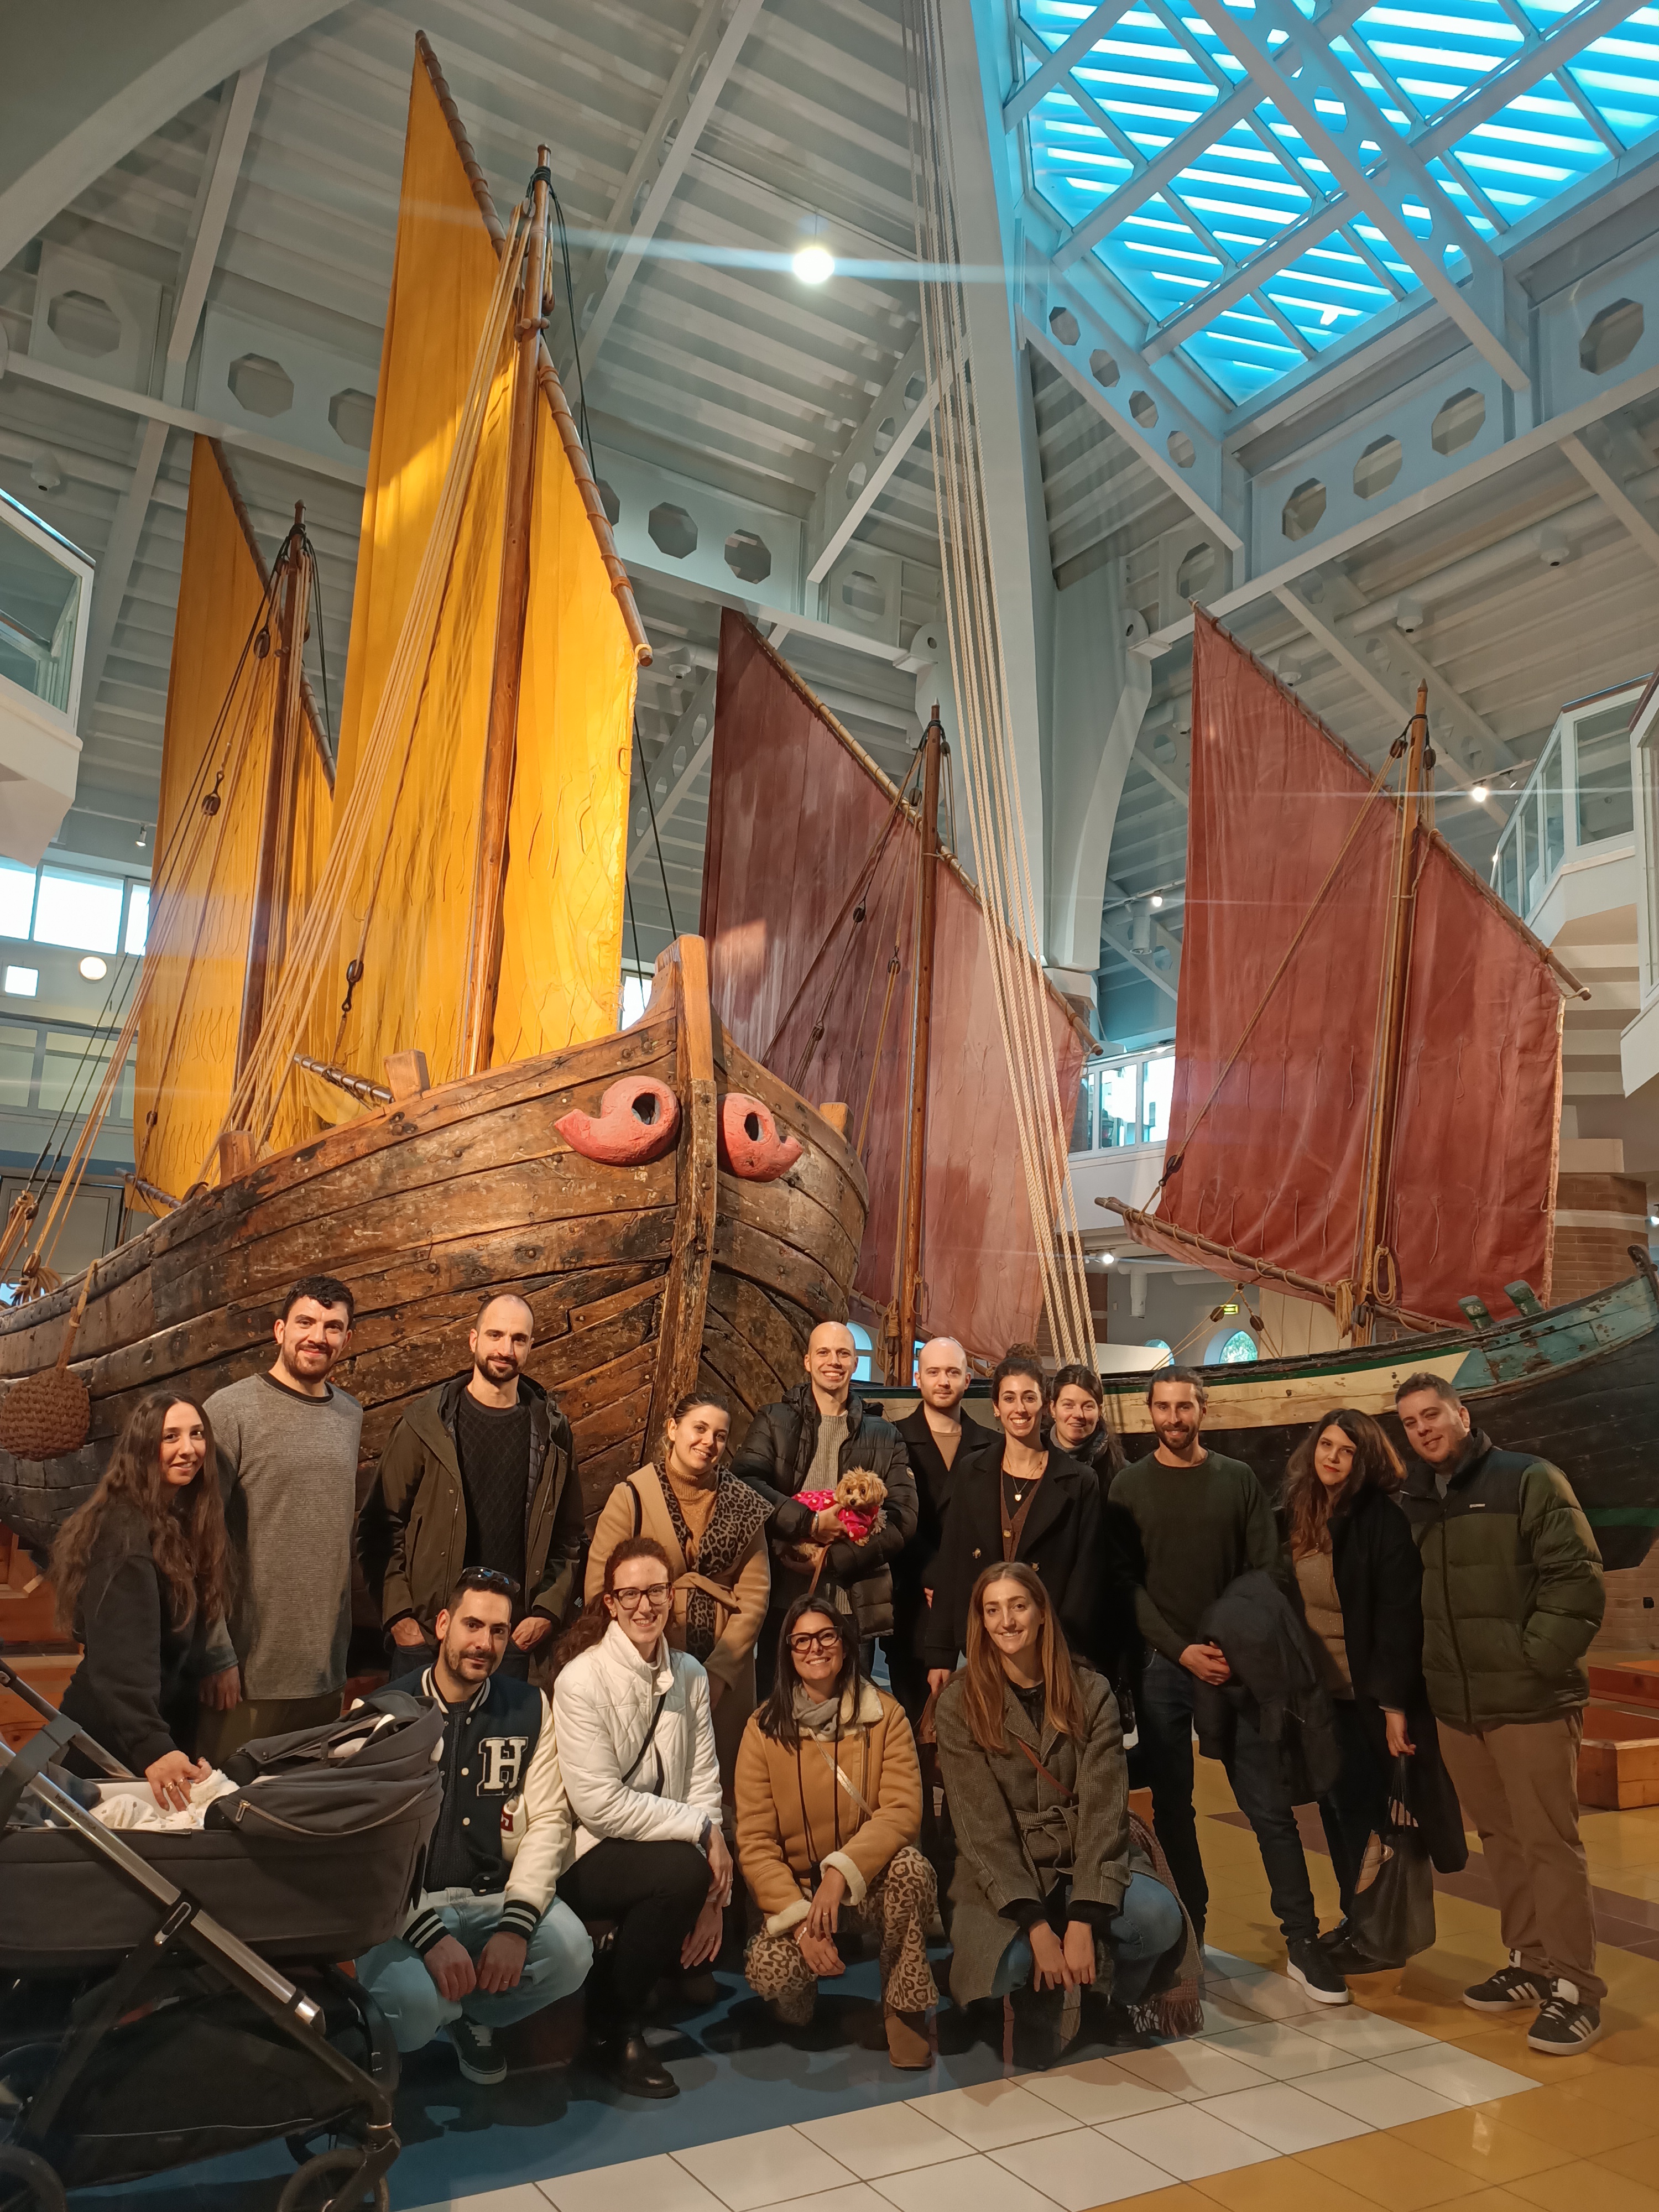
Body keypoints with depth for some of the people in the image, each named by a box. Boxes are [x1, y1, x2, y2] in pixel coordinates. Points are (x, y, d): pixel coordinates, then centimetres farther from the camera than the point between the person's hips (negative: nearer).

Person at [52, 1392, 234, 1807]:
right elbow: (122, 1660, -34)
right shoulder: (126, 1532, -23)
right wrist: (152, 1747, -44)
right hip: (114, 1743, -8)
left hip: (170, 1728, 8)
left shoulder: (182, 1520, 5)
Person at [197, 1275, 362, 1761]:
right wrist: (217, 1655, -14)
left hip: (326, 1671, 6)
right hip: (249, 1673, -5)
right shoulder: (231, 1410, -9)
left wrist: (342, 1642, 13)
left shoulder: (350, 1415, 9)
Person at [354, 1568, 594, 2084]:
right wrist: (429, 1935, -24)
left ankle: (473, 2014, 9)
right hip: (406, 1902, -3)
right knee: (416, 2005, -32)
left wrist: (516, 1924, -17)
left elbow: (547, 1820, -2)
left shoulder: (529, 1708, 3)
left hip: (494, 1895, 3)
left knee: (570, 1953, -25)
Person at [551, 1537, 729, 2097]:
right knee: (682, 1870, -30)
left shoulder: (689, 1675, 2)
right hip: (585, 1857, -6)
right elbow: (600, 1804, -20)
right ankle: (614, 2024, -4)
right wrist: (701, 1829, -19)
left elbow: (704, 1783, -1)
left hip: (665, 1843, 6)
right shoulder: (581, 1681, -16)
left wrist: (711, 1894, -10)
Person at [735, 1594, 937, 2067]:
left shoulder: (884, 1714, -6)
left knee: (910, 1865, -33)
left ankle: (906, 2009, -8)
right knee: (771, 1972, -28)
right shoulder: (765, 1728, -6)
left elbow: (903, 1810, -15)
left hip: (869, 1882, 0)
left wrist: (841, 1871, -28)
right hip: (795, 1886, 0)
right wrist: (799, 1917, -21)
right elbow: (754, 1841, -8)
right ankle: (798, 2003, 12)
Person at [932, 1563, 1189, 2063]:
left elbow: (1102, 1807, -10)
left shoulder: (1090, 1693, -3)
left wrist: (1083, 1920, -21)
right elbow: (982, 1825, -11)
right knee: (1009, 1966, -32)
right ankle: (1041, 2004, 7)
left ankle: (1114, 2001, 7)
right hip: (1003, 1874, -1)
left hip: (1086, 1861, 2)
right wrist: (1037, 1927, -21)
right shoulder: (959, 1704, -6)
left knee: (1160, 1917, -29)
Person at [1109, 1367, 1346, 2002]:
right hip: (1161, 1666, 0)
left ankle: (1302, 1942, 9)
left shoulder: (1238, 1480, 6)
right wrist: (1182, 1651, -11)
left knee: (1271, 1807, 0)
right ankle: (1187, 1940, 18)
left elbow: (1270, 1570, 3)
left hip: (1237, 1663, 0)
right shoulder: (1130, 1486, 2)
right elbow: (1125, 1583, -2)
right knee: (1172, 1809, 7)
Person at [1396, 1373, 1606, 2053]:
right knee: (1500, 1840, 14)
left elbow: (1578, 1583, -11)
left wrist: (1531, 1661, -16)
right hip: (1454, 1707, 5)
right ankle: (1528, 1963, 27)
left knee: (1549, 1842, -1)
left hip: (1530, 1703, -5)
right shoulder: (1410, 1507, 9)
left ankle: (1574, 1989, 9)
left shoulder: (1529, 1481, -6)